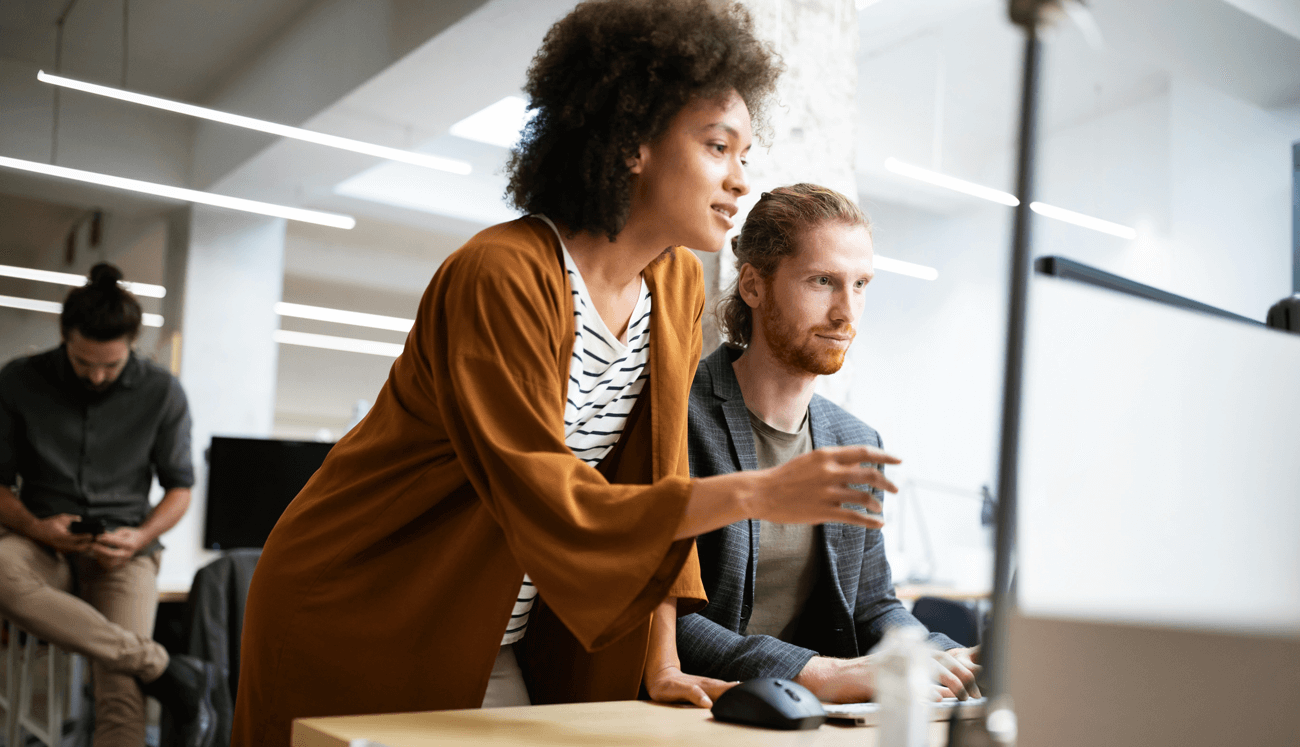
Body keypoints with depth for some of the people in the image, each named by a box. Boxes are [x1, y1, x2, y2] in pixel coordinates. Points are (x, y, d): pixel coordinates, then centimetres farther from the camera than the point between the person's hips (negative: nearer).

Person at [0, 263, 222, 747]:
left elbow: (179, 487, 10)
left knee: (120, 698, -25)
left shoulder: (162, 393, 3)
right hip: (42, 544, 1)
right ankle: (164, 670, -30)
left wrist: (141, 537, -11)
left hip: (122, 550, -1)